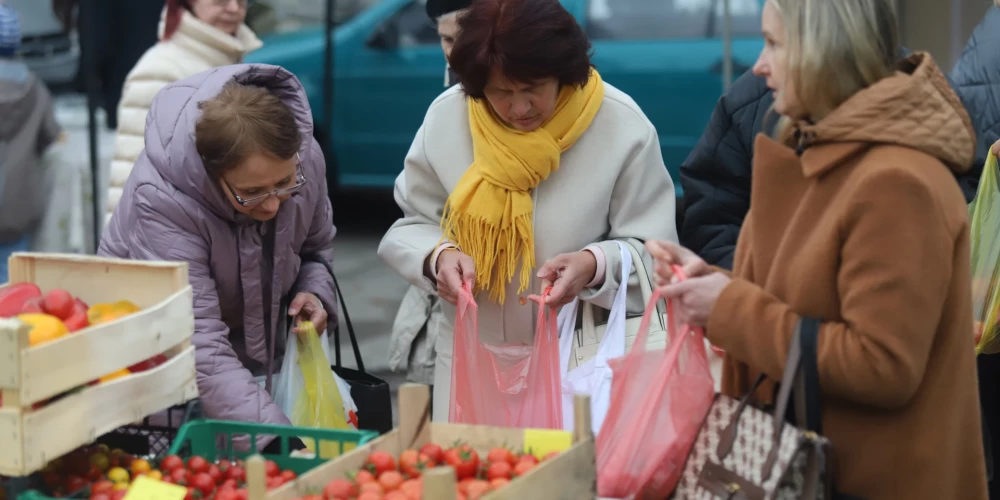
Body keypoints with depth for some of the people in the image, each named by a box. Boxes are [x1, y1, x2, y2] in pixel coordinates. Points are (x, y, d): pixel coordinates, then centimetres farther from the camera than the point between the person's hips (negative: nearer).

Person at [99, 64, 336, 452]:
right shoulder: (161, 200, -31)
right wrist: (277, 439, -44)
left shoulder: (305, 159, -14)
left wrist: (315, 293, -12)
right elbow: (197, 347, -36)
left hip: (261, 357, 5)